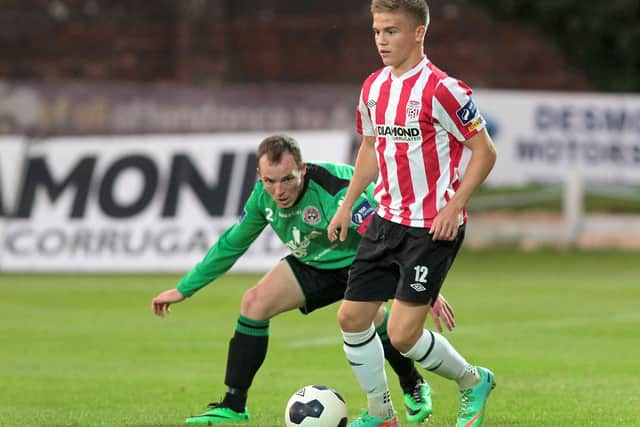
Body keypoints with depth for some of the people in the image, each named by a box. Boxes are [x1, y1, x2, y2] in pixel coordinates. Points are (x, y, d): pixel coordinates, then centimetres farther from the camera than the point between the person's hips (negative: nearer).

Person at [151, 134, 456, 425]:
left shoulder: (334, 191, -36)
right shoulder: (263, 195, -15)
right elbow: (231, 244, 1)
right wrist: (183, 289, 5)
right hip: (313, 263, 6)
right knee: (254, 303, -11)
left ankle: (414, 387, -7)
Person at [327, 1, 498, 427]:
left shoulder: (440, 89, -17)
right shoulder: (374, 87, 7)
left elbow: (485, 151, -13)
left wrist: (454, 207, -19)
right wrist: (347, 206, 17)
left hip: (433, 227, -8)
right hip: (387, 222, 8)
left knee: (403, 334, -9)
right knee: (352, 316, 4)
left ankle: (473, 381, 17)